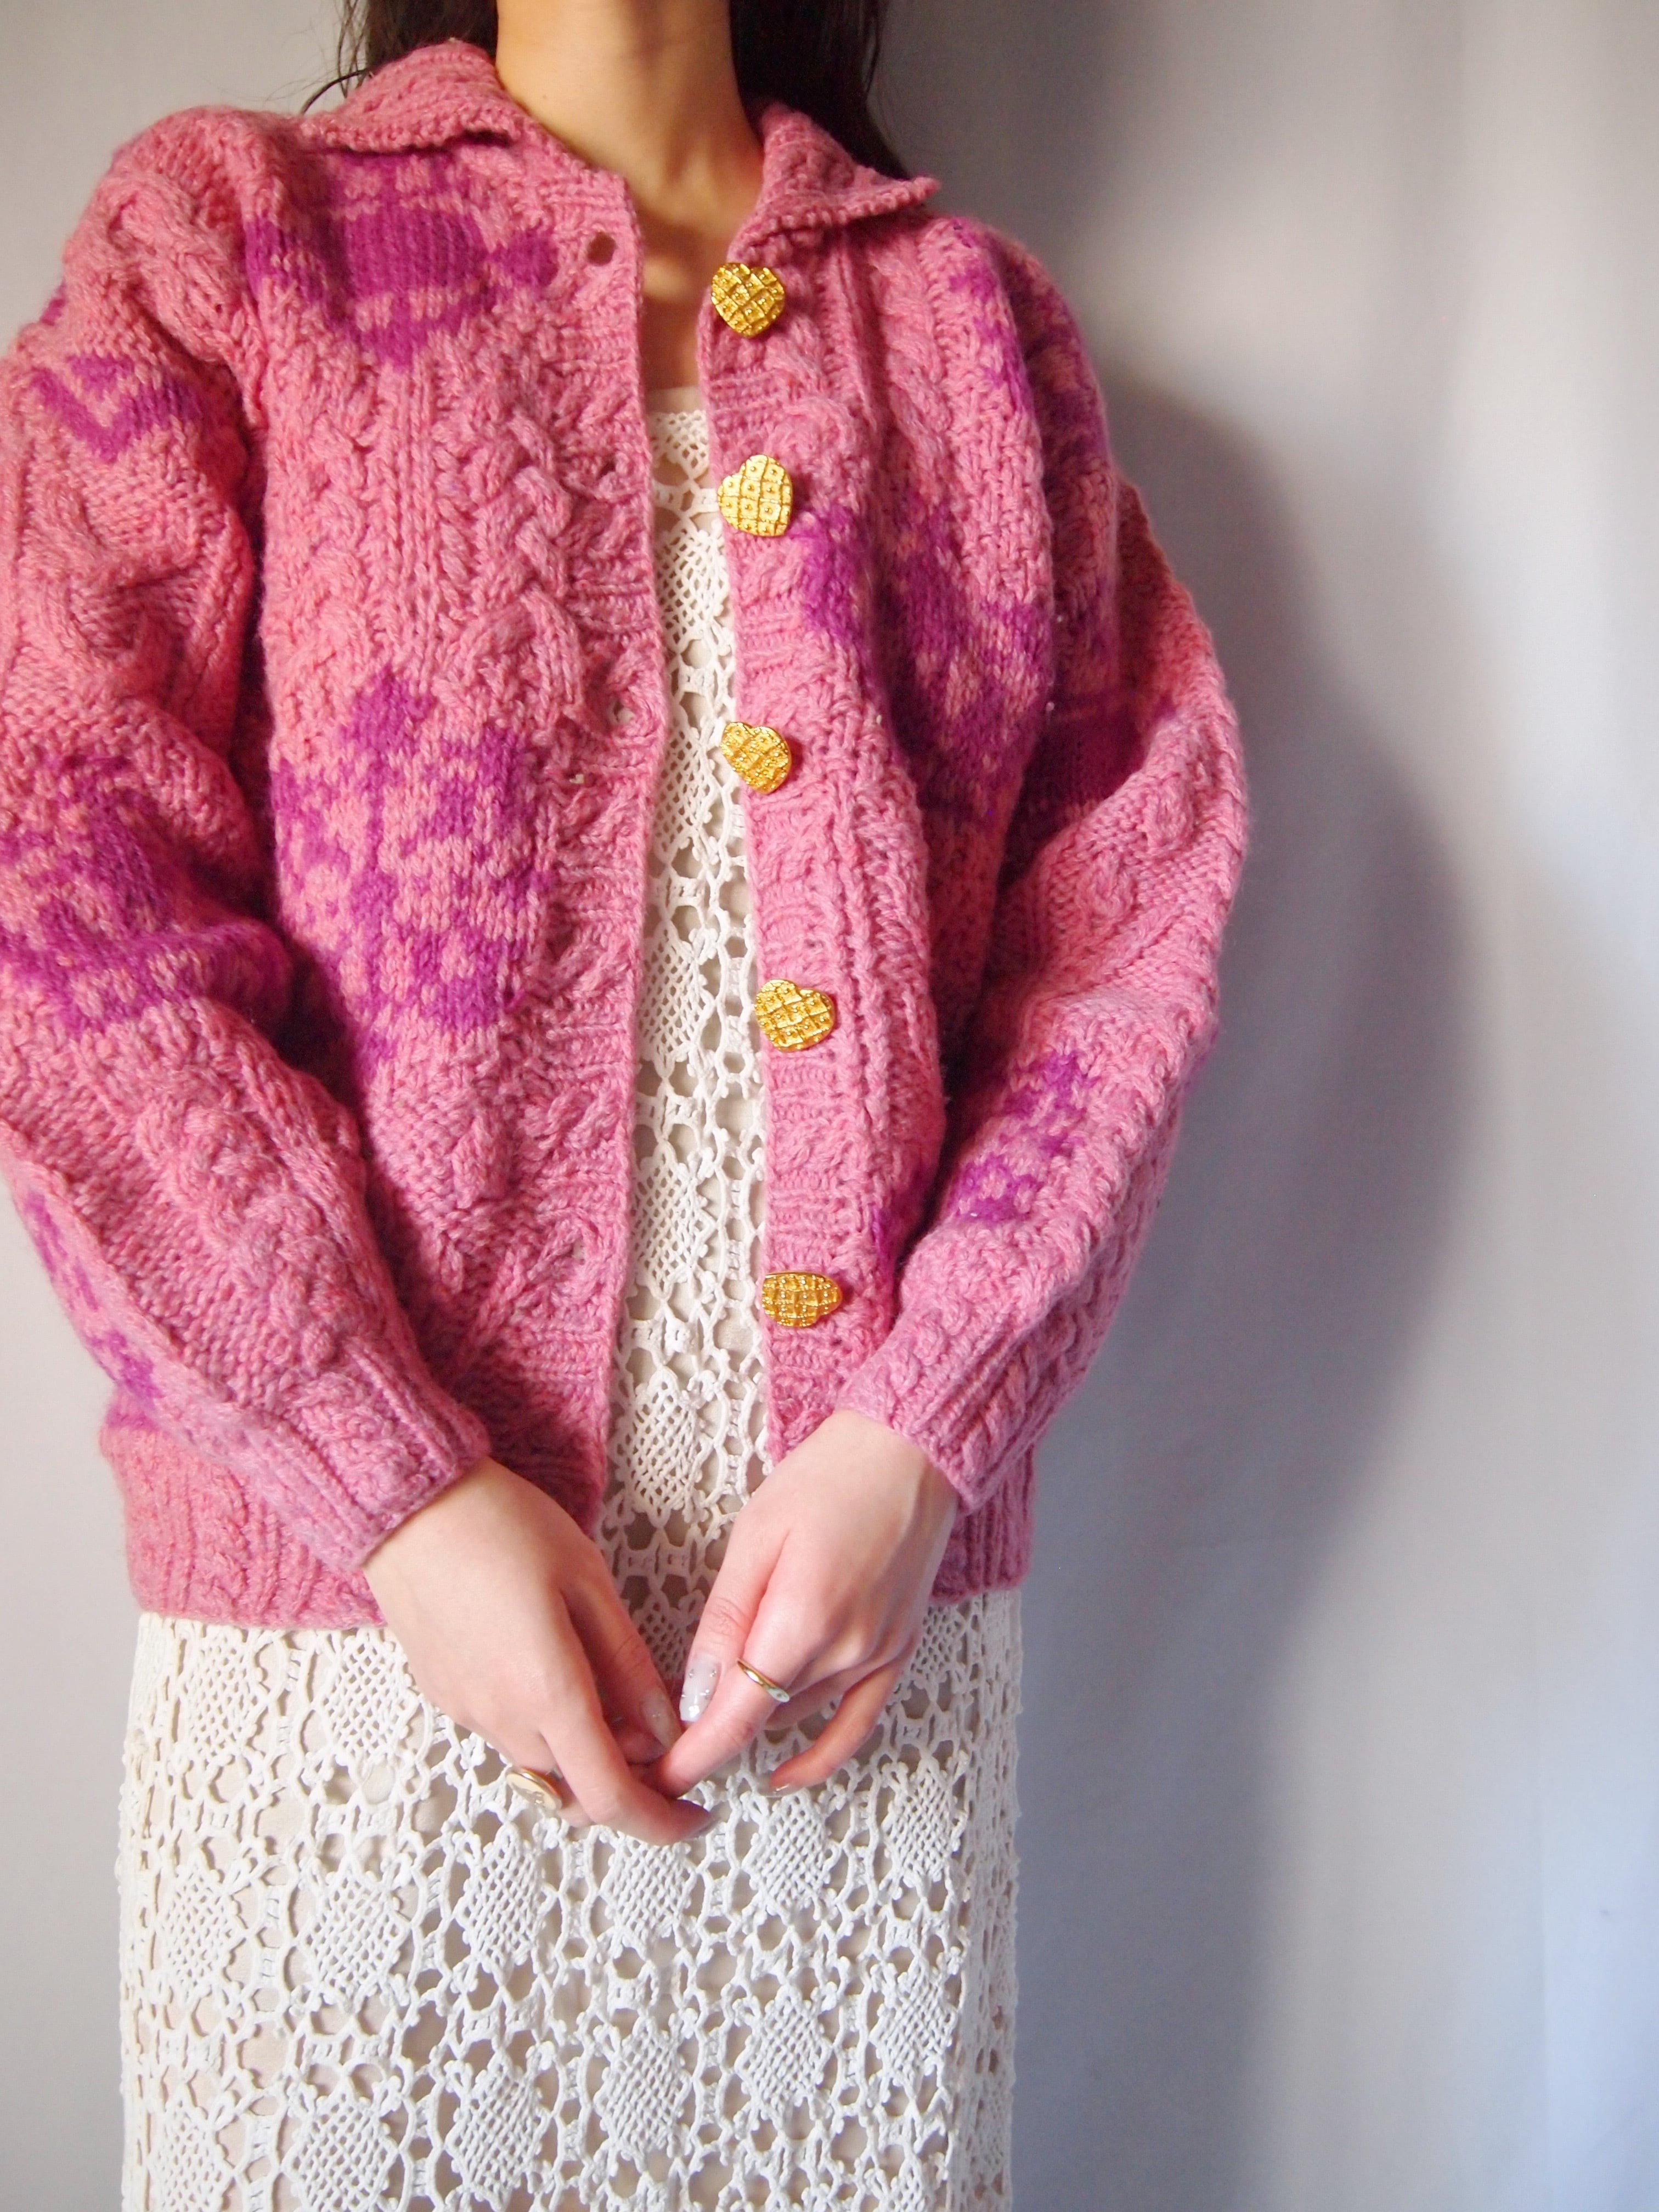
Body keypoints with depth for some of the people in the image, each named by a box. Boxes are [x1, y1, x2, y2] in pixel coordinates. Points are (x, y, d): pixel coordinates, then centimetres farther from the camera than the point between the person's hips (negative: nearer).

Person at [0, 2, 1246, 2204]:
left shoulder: (980, 315, 14)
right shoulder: (224, 226, 8)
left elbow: (1135, 908, 5)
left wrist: (920, 1440, -8)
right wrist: (406, 1495, -12)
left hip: (872, 1593, 2)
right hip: (361, 1593, -1)